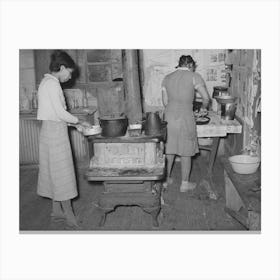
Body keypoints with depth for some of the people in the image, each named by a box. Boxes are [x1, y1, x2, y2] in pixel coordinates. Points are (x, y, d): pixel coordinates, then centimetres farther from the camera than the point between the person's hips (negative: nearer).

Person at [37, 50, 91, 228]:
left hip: (50, 129, 10)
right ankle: (69, 214, 6)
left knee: (54, 172, 14)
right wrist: (79, 122, -5)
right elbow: (60, 112, -19)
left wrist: (75, 123, 13)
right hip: (56, 131, -10)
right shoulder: (53, 83, -14)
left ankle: (57, 210, 24)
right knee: (62, 172, -3)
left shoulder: (47, 82, 16)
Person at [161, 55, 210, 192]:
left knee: (169, 150, 16)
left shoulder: (167, 78, 10)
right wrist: (203, 107, 16)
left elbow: (165, 102, 10)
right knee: (186, 152, 9)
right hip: (185, 118, -4)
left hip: (169, 117, 4)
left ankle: (166, 179, 28)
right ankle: (185, 183, 19)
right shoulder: (194, 77, -2)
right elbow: (206, 98, -4)